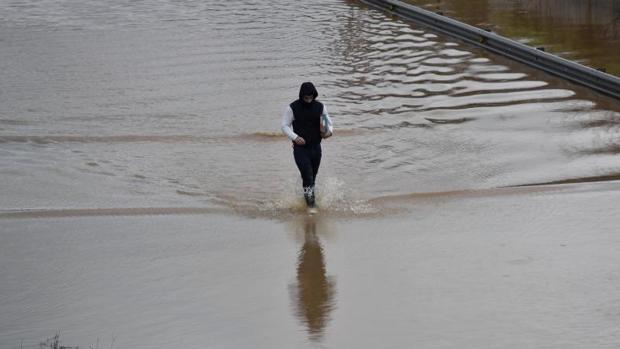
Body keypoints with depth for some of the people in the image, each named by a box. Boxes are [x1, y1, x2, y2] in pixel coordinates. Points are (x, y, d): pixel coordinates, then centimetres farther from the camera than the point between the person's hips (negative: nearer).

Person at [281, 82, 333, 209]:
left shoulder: (320, 107, 2)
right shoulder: (292, 108, -8)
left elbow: (328, 123, 10)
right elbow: (285, 125, -4)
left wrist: (329, 131, -14)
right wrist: (295, 137, -21)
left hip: (316, 147, 4)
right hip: (300, 148, -4)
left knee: (312, 178, 14)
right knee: (307, 176, -18)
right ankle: (310, 202, -9)